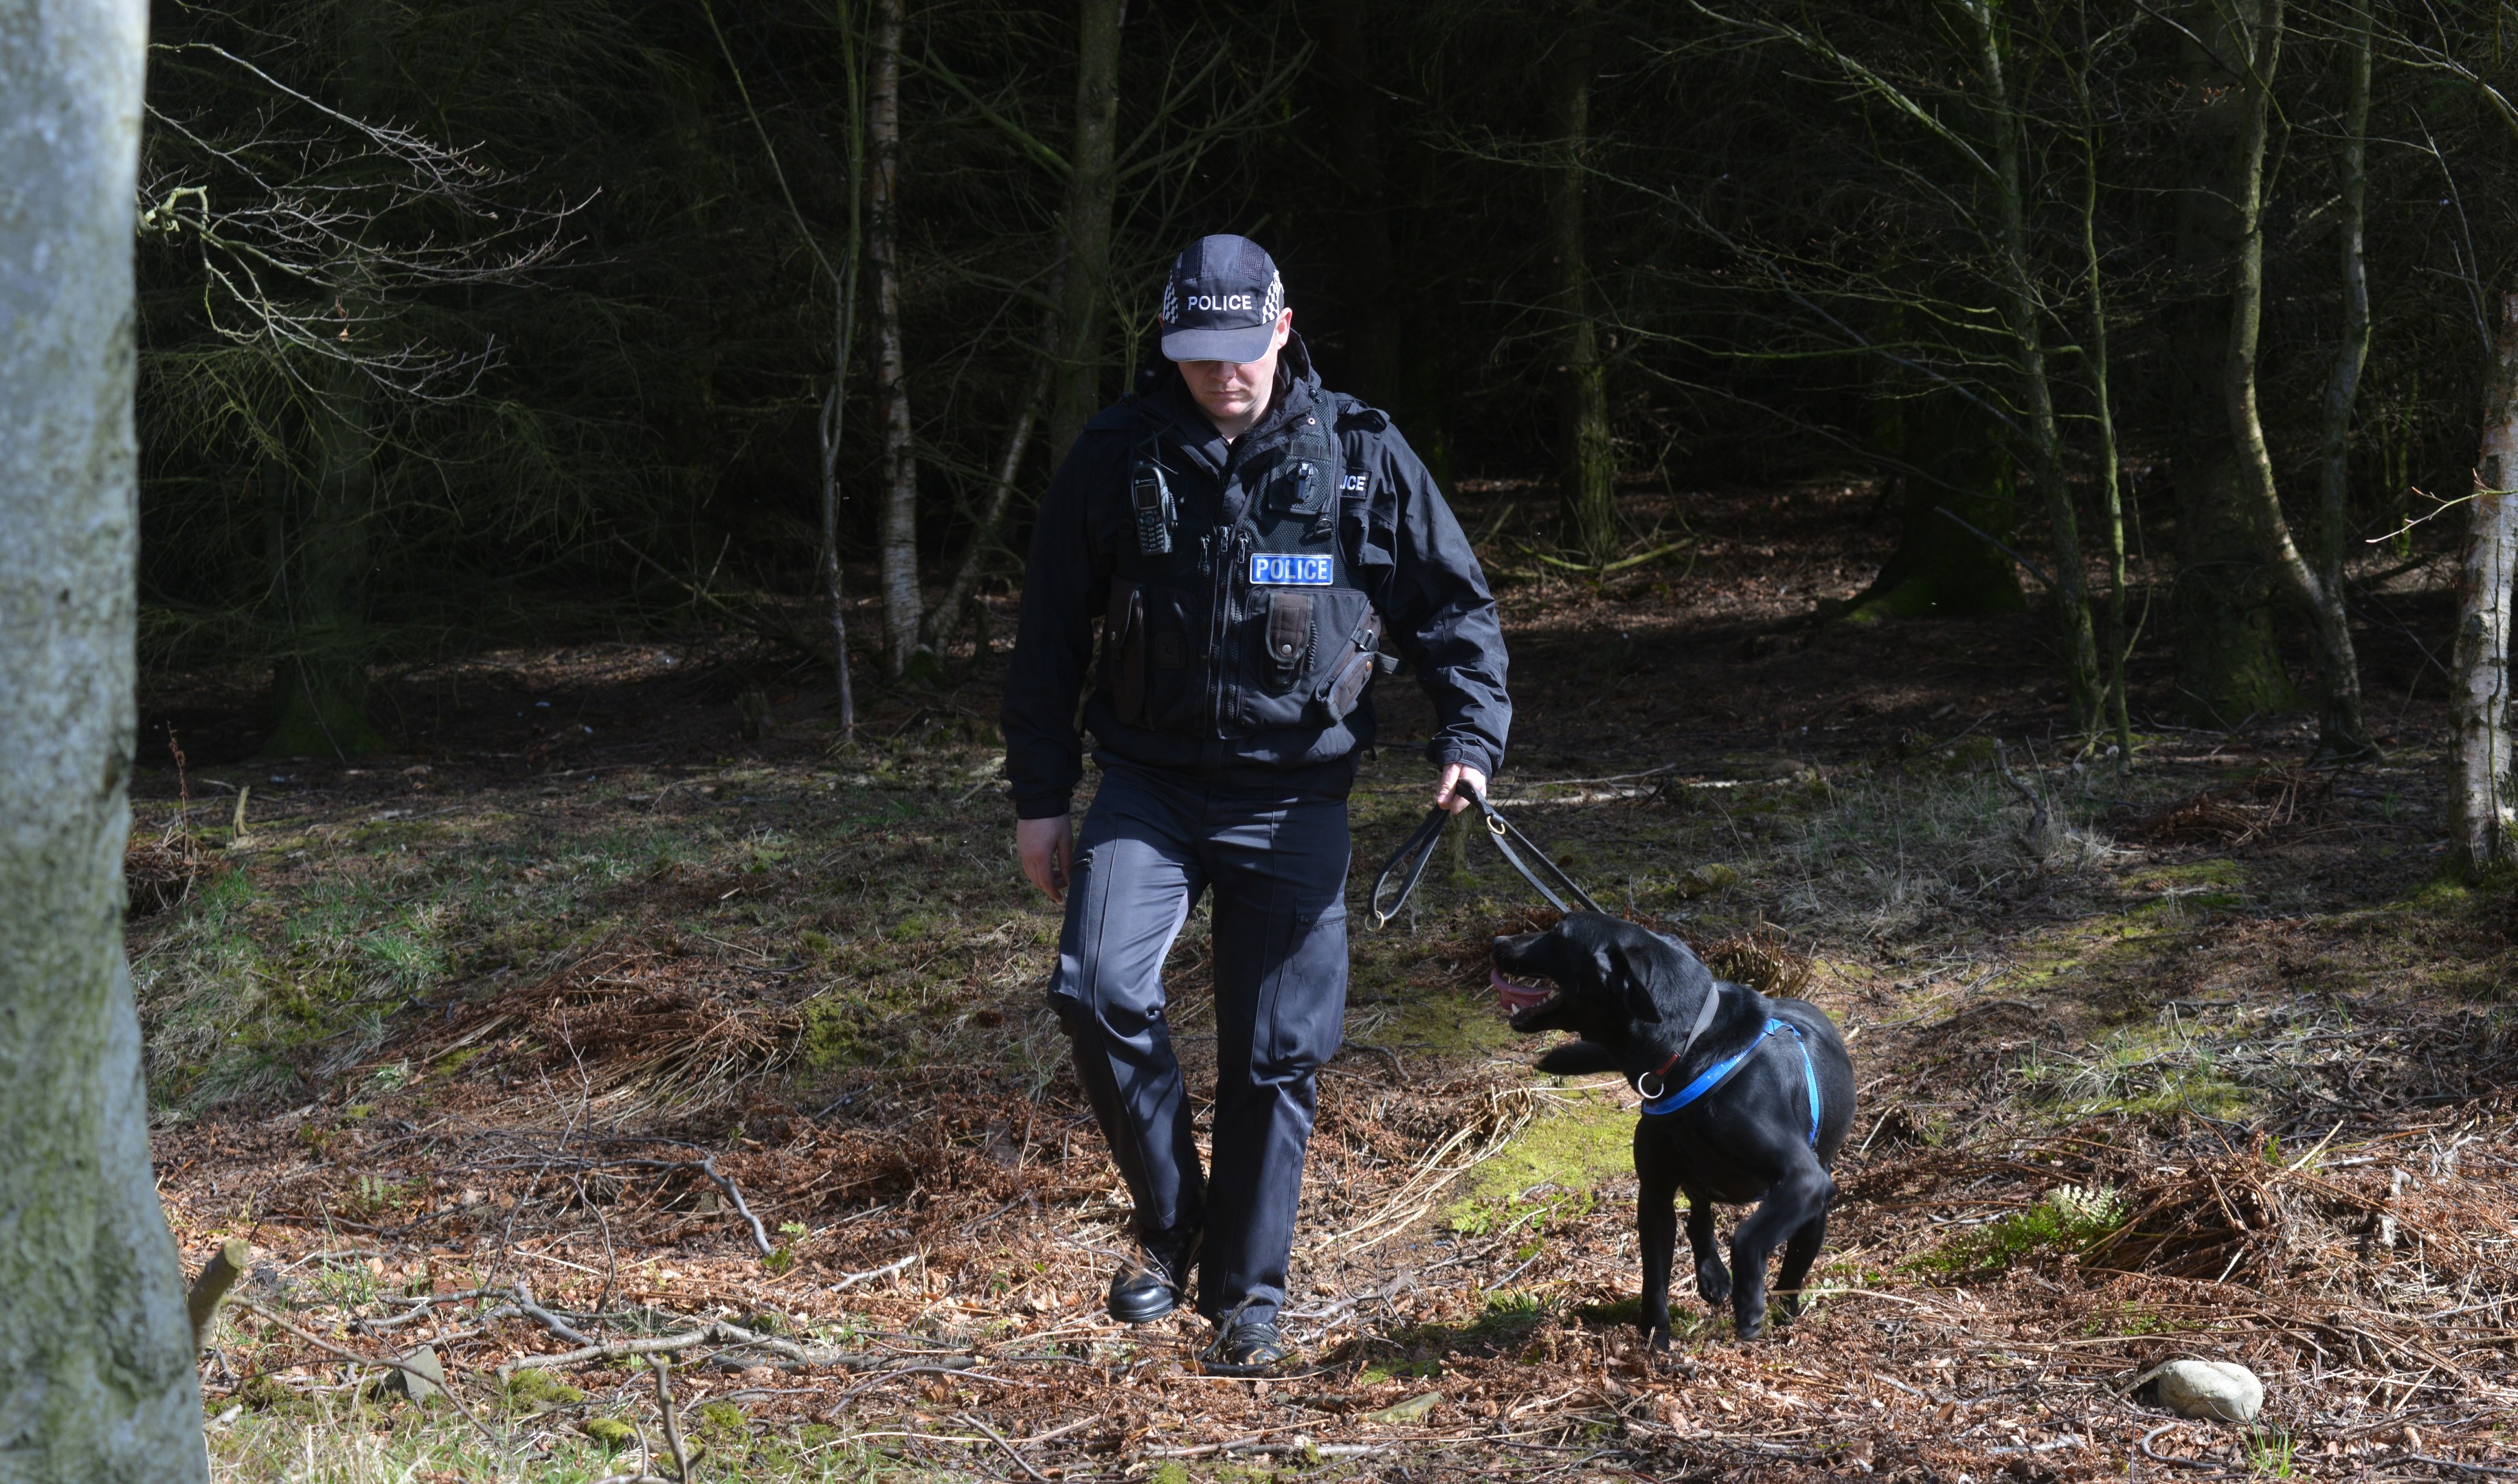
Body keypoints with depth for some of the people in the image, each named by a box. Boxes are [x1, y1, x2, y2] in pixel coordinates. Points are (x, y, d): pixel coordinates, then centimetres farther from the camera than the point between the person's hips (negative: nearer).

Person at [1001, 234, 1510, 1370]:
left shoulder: (1358, 455, -1)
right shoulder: (1116, 458, -1)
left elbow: (1452, 602, 6)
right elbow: (1049, 633, 6)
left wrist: (1470, 733, -10)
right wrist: (1039, 797, 4)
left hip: (1294, 798, 0)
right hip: (1151, 784, 0)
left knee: (1274, 1053, 2)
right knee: (1099, 990, -20)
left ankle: (1247, 1294, 19)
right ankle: (1169, 1222, 2)